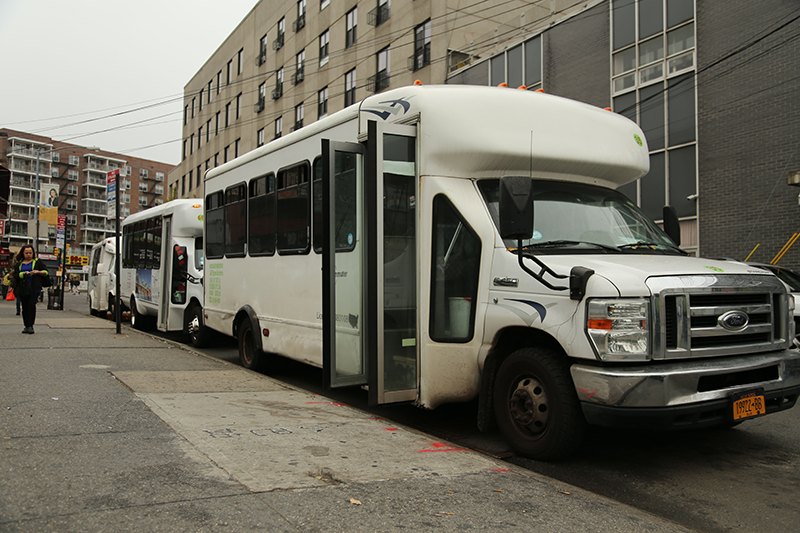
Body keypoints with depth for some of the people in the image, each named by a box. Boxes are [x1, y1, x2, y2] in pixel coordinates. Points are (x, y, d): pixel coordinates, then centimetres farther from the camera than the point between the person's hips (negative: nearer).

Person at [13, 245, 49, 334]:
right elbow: (15, 275, 5)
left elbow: (46, 272, 6)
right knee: (25, 307, 5)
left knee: (31, 304, -16)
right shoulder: (19, 264, 16)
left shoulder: (38, 262, 10)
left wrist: (38, 272, -12)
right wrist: (23, 274, -13)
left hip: (34, 288, -3)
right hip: (23, 289, 3)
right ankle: (26, 326, 13)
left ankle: (30, 326, -15)